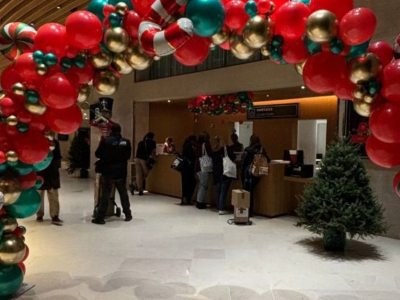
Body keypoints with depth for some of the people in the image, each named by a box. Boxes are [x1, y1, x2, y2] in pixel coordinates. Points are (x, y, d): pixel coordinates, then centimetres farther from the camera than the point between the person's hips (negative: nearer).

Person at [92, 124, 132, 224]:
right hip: (121, 172, 3)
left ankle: (100, 217, 5)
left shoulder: (106, 140, -9)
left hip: (108, 172, -2)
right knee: (123, 193, 16)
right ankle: (128, 214, 23)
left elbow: (98, 154, -1)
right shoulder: (126, 142, 0)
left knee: (105, 194, 3)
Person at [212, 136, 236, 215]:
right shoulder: (227, 149, -9)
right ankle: (221, 209, -5)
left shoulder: (213, 151, 6)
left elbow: (213, 161, 10)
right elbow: (232, 158, -9)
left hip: (216, 173, 5)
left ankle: (219, 207, 20)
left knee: (218, 191, 15)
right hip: (225, 173, -5)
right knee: (223, 191, -3)